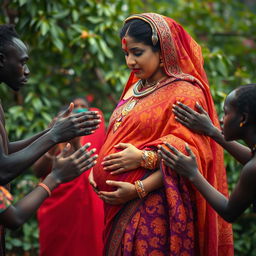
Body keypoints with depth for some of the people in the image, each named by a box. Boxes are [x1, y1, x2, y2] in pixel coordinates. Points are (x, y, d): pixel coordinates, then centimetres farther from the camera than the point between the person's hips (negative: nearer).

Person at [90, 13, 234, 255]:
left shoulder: (184, 93, -8)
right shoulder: (135, 90, 17)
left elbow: (186, 154, -16)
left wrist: (141, 173, -22)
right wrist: (97, 168, 3)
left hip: (153, 209, -7)